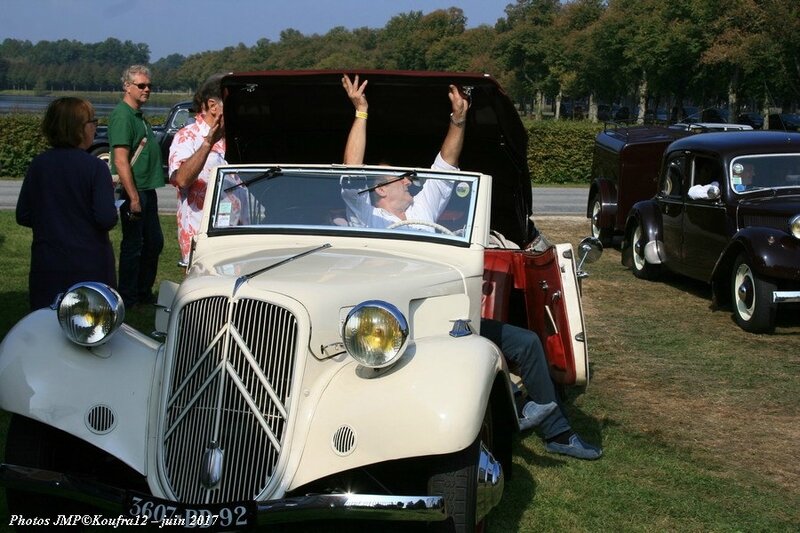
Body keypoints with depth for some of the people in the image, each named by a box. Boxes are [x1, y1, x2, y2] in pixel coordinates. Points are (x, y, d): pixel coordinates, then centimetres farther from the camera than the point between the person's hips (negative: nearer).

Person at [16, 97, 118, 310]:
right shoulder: (95, 167, -13)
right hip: (90, 267, -4)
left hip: (46, 267, 4)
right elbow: (107, 219, -17)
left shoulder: (38, 165, 0)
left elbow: (23, 217, 3)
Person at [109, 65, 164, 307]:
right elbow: (121, 161, -21)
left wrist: (145, 194, 18)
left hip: (147, 190, 10)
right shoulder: (122, 115, -15)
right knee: (133, 245, -2)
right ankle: (128, 298, 7)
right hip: (134, 190, -10)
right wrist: (133, 198, -23)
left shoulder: (139, 115, 15)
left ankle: (144, 293, 28)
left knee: (154, 242, 16)